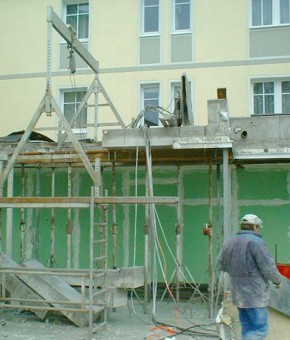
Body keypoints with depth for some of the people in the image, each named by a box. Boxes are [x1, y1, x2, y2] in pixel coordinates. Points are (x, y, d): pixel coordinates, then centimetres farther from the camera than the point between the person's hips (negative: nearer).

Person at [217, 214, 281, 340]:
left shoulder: (230, 242, 9)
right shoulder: (255, 241, -15)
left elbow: (220, 264, 19)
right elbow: (268, 267, -16)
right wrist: (277, 280, 2)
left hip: (239, 294, 8)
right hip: (254, 294, -8)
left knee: (248, 329, 15)